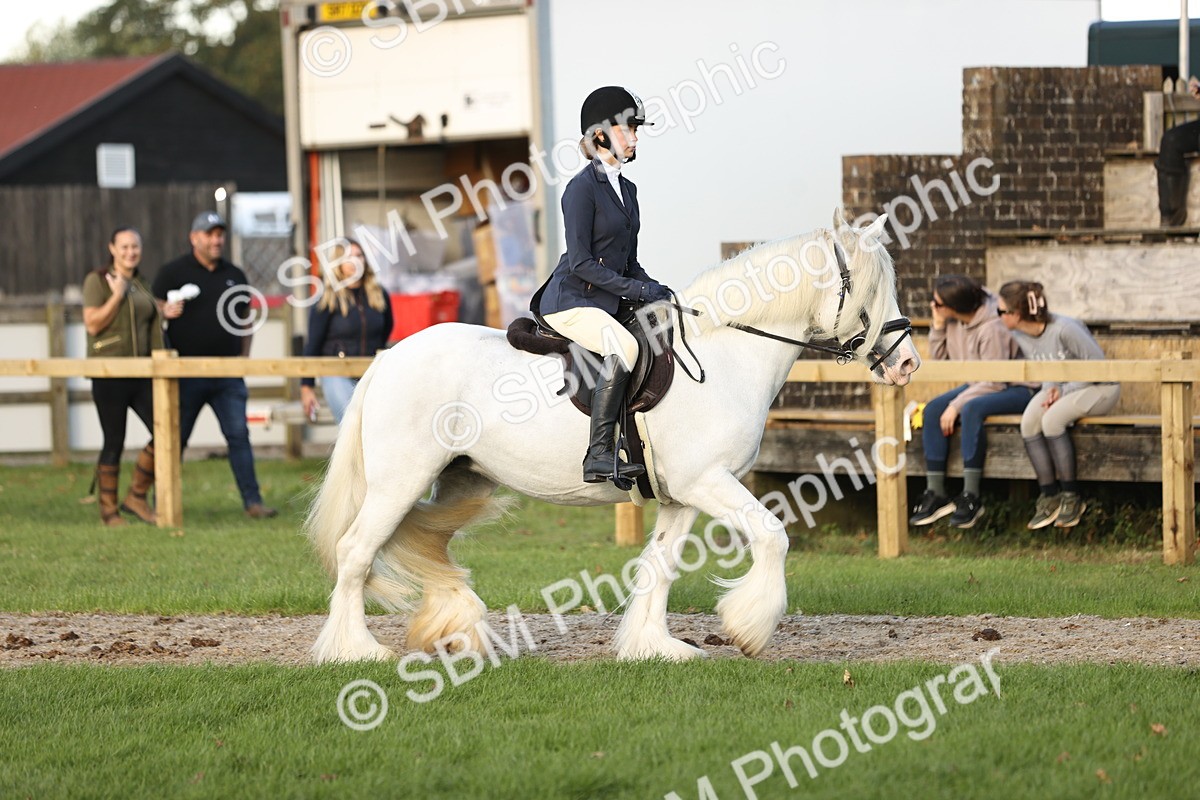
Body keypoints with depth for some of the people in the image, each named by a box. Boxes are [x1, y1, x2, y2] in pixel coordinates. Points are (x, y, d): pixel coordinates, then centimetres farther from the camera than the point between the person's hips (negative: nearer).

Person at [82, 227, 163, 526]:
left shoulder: (141, 284, 16)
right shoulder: (98, 280, -2)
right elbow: (92, 323, -11)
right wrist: (117, 296, -14)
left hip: (141, 373, 6)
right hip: (109, 374, -6)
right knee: (114, 443, -2)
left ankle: (137, 496, 8)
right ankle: (109, 510, 8)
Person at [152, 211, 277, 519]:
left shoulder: (235, 276, 15)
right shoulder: (172, 273, 2)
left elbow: (244, 322, 21)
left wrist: (242, 358, 9)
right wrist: (166, 312, -21)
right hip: (186, 374, -3)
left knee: (239, 434, -3)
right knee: (176, 438, 2)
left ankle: (252, 501, -2)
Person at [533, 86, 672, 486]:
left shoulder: (627, 189, 15)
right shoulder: (583, 187, -11)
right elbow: (580, 262, -16)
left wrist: (654, 289, 1)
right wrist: (635, 289, -19)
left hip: (607, 300, 9)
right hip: (570, 300, -9)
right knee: (624, 348, -32)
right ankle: (599, 456, -33)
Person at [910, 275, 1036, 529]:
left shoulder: (992, 328, -25)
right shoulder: (954, 321, -1)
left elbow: (994, 382, -25)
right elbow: (939, 357, 8)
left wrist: (956, 405, -26)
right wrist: (938, 326, -7)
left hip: (1016, 389, -9)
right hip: (979, 386, 9)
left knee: (971, 409, -36)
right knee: (933, 409, -14)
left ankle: (971, 497, -33)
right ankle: (935, 494, -15)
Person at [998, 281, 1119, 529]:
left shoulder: (1064, 329, -26)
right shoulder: (1020, 336, -1)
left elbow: (1097, 364, -20)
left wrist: (1064, 391, -20)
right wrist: (1050, 388, -10)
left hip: (1100, 388, -7)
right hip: (1060, 387, 7)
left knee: (1051, 420, -32)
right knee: (1028, 422, -23)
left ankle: (1071, 497, -21)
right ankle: (1048, 496, -18)